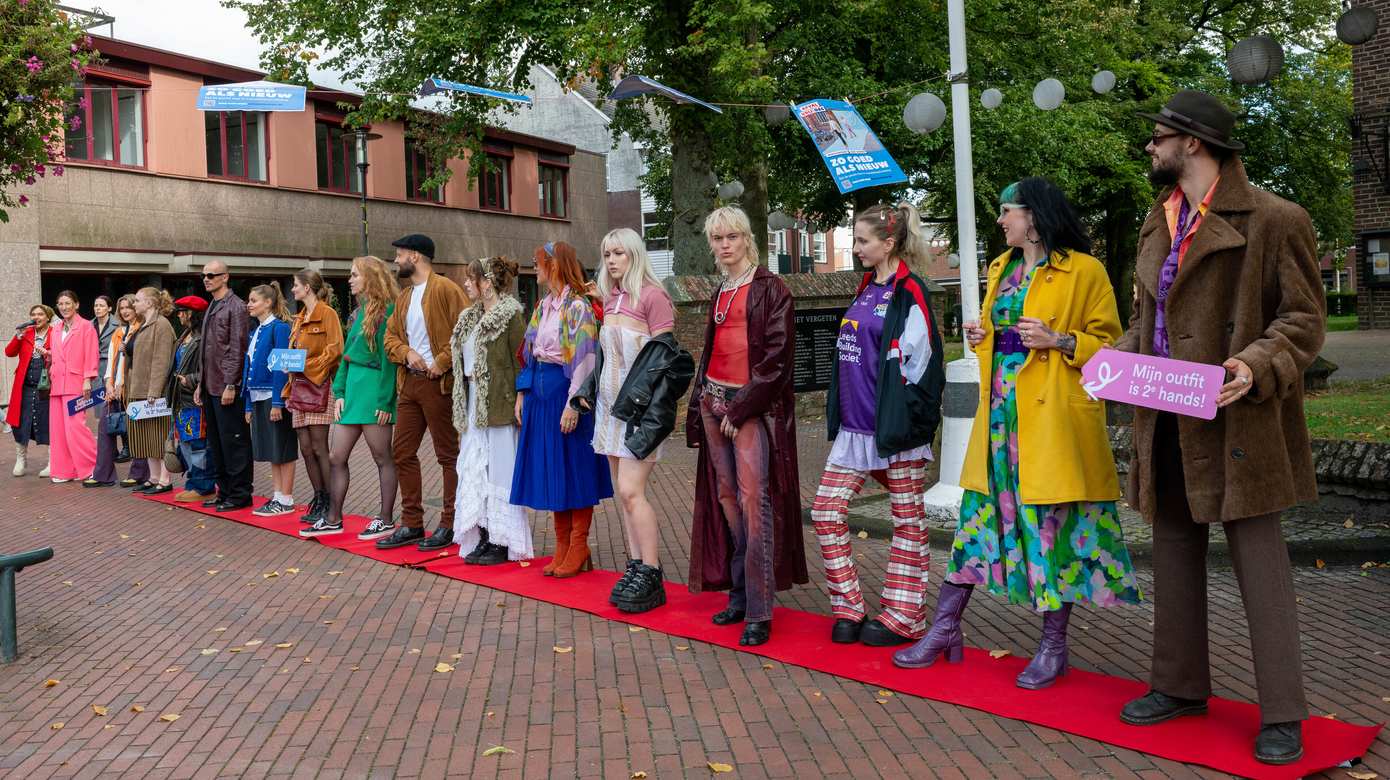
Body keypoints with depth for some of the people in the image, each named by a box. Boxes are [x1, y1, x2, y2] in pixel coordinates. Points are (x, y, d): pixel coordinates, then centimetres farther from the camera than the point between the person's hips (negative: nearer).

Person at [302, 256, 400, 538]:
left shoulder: (387, 310, -10)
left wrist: (386, 401, -17)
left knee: (382, 457, 1)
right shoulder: (360, 312, 17)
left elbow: (389, 357, -14)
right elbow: (347, 354, 18)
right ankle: (333, 519, 17)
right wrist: (339, 393, 10)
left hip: (374, 390, -9)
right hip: (352, 388, 9)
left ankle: (386, 520, 9)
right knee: (336, 458, 9)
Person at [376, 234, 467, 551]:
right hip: (409, 382, 9)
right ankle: (411, 524, 19)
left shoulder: (445, 289, -8)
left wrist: (442, 362, -17)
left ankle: (450, 525, 7)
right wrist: (407, 352, -3)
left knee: (448, 454, 0)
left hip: (438, 383, -9)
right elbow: (391, 336, 17)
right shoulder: (404, 297, 18)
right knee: (402, 452, 10)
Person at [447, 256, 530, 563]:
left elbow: (521, 362, -13)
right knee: (475, 471, 9)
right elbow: (464, 363, 17)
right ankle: (483, 537, 17)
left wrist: (519, 406, -17)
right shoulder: (470, 319, 16)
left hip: (498, 407, -8)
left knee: (498, 469, -2)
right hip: (473, 405, 8)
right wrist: (462, 408, 13)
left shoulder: (511, 315, -10)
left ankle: (503, 542, 6)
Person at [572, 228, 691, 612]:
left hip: (639, 408, -8)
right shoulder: (610, 299, 14)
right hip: (611, 405, 8)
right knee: (625, 492, 8)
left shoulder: (652, 296, -9)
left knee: (631, 491, -12)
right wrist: (588, 391, 11)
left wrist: (648, 407, -17)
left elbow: (664, 357, -12)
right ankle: (635, 567, 14)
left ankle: (651, 577, -4)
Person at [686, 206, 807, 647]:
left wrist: (741, 410, -14)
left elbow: (777, 355, -12)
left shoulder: (769, 288, -4)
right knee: (726, 496, 6)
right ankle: (740, 594, 14)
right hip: (715, 399, 7)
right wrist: (701, 405, 13)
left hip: (754, 404, -7)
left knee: (754, 499, -12)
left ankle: (759, 612, -10)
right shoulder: (721, 293, 17)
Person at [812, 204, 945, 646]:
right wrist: (839, 412, 17)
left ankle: (903, 618, 15)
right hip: (854, 426, 8)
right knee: (826, 513, 3)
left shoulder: (909, 294, -11)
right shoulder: (865, 290, 14)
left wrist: (902, 421, -13)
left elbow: (918, 365, -13)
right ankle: (847, 608, 14)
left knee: (908, 521, 5)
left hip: (895, 428, -8)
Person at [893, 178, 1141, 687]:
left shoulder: (1083, 270, -5)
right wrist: (982, 338, 8)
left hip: (1053, 416, -6)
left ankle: (1054, 648, 13)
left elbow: (1109, 344, -4)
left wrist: (1059, 341, -18)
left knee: (1053, 521, 0)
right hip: (1000, 412, 7)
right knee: (978, 511, 7)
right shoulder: (1001, 269, 17)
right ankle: (945, 630, 14)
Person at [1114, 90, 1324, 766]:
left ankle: (1281, 715, 8)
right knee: (1175, 553, 15)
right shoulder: (1158, 225, 14)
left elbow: (1304, 318, -8)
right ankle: (1179, 685, 28)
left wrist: (1256, 367, -25)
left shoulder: (1273, 220, -8)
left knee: (1259, 559, -1)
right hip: (1167, 422, 7)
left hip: (1236, 419, -7)